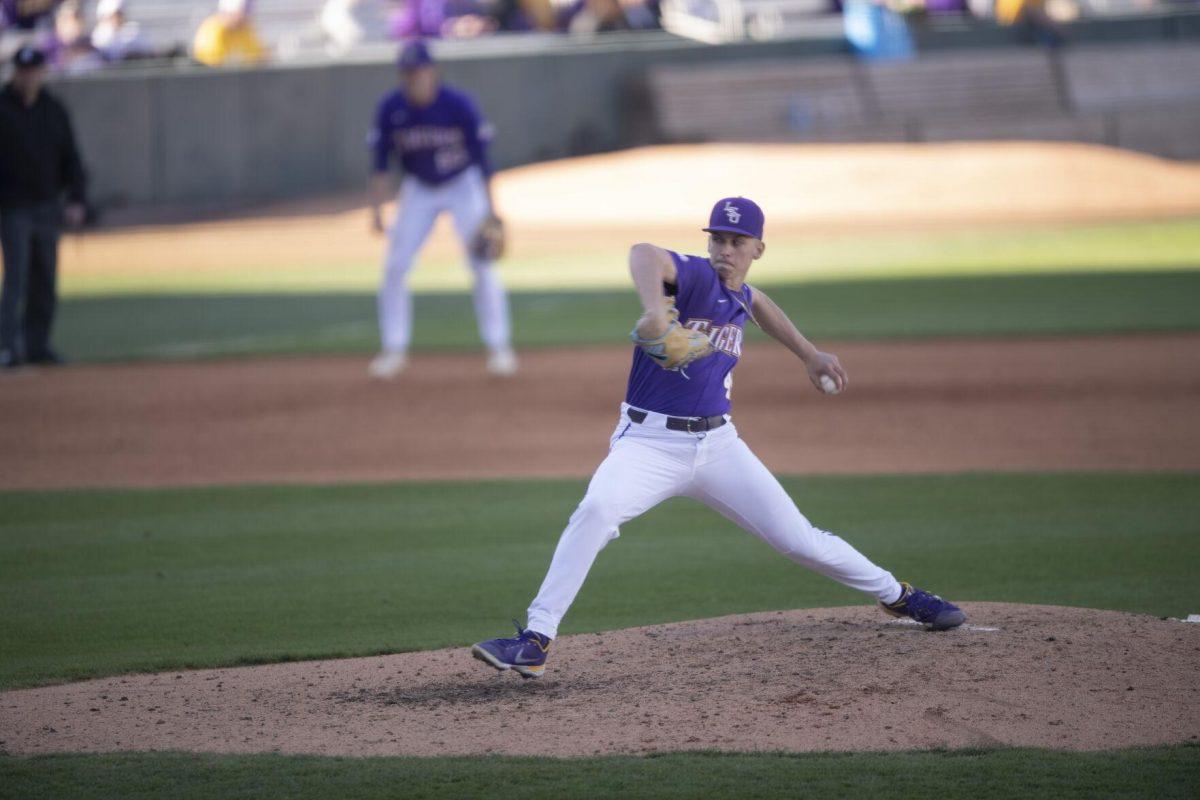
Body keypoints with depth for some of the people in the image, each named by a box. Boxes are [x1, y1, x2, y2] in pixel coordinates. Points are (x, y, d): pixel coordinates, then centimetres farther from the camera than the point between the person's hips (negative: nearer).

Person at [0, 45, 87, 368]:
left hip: (48, 207, 5)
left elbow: (70, 158, 12)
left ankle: (38, 345, 13)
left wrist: (76, 200, 1)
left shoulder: (54, 110, 9)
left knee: (45, 281, 7)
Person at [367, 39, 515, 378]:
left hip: (463, 185, -3)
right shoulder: (391, 108, -16)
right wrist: (376, 208, -13)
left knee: (482, 266, -9)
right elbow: (381, 162, -6)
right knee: (394, 267, -5)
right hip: (418, 190, 3)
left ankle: (499, 347, 0)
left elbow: (481, 159, -16)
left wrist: (489, 213, -18)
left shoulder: (459, 105, -23)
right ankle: (394, 349, 5)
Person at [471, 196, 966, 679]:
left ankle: (896, 595, 30)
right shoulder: (696, 277, -13)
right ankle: (535, 642, -33)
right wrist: (655, 312, -58)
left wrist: (810, 355, 32)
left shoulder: (738, 295, 7)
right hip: (650, 442, -5)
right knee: (598, 509, -33)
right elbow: (644, 254, -38)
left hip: (717, 445, 5)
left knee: (797, 538, 6)